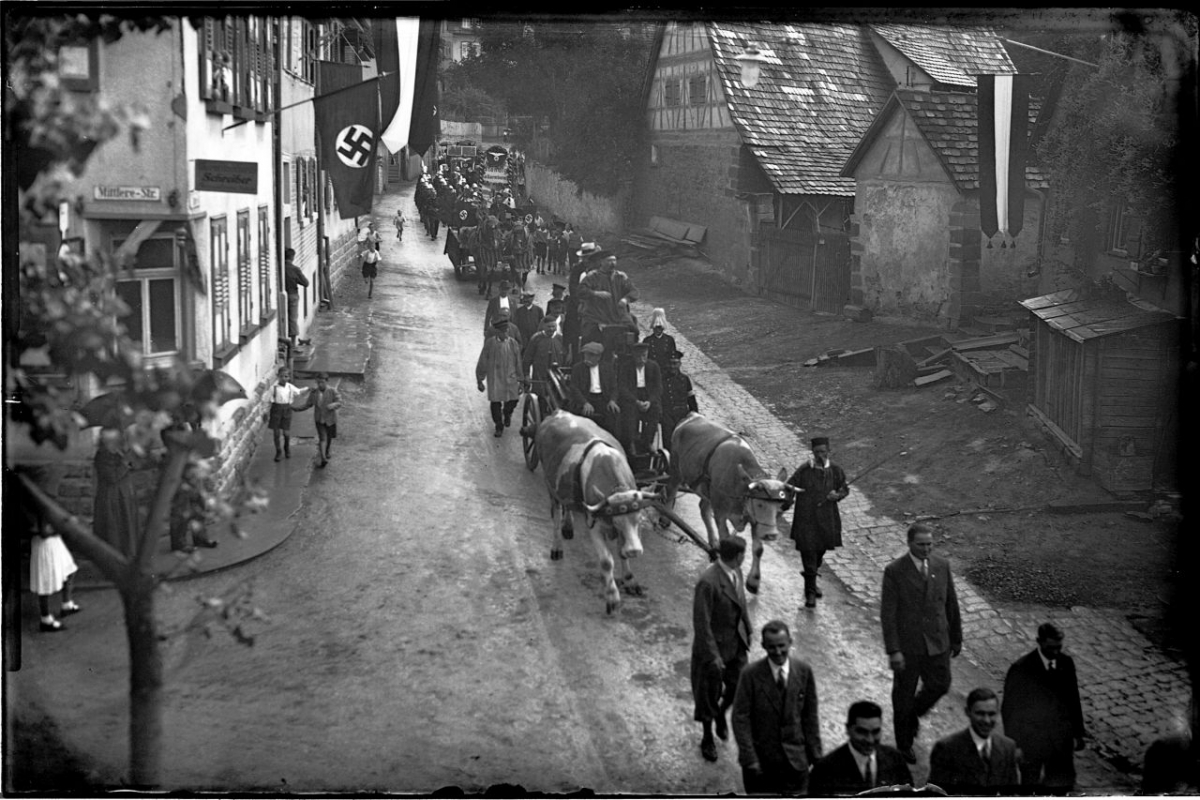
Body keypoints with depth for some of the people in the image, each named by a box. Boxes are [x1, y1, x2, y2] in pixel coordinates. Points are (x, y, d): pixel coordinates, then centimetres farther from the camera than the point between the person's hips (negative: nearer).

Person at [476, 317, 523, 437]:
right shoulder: (489, 343, -6)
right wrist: (480, 380, 6)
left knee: (512, 401, -1)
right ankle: (499, 426, 22)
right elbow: (482, 363, 2)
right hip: (494, 377, -1)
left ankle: (507, 413, 36)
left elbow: (518, 363, 6)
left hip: (510, 378, 1)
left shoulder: (513, 343, -2)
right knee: (495, 402, 0)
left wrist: (520, 380, 9)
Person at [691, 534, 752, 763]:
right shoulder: (708, 583, -30)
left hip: (736, 641, 7)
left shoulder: (736, 572, -4)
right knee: (710, 692, 11)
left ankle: (721, 713, 44)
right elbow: (701, 622, -25)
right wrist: (713, 656, -22)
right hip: (714, 643, -7)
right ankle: (707, 738, 32)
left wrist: (748, 629, 17)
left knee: (738, 685, 11)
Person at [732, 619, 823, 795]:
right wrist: (749, 759, -14)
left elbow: (810, 715, 4)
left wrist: (815, 754, 3)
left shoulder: (804, 671, -2)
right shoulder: (751, 675, -11)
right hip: (760, 759, -2)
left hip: (795, 759, 2)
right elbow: (740, 719, -9)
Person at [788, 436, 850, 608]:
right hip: (806, 518, -4)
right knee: (808, 553, -6)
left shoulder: (835, 470, -1)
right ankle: (810, 593, 1)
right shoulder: (804, 470, -11)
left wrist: (837, 495, -10)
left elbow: (844, 488, 11)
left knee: (821, 549, 19)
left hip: (827, 519, 4)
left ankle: (812, 581, 46)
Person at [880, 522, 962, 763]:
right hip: (907, 645, -4)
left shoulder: (942, 566, -2)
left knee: (939, 686, 11)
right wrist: (893, 651, -18)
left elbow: (951, 605, 7)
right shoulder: (894, 571, -15)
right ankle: (904, 744, 29)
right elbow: (887, 614, -15)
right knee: (904, 694, 10)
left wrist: (956, 638, 11)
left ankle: (912, 713, 42)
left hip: (938, 643, 4)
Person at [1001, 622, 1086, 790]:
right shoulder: (1020, 668, -15)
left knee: (1063, 786, 4)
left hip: (1061, 743, 3)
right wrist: (1013, 745, -5)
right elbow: (1009, 709, -8)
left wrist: (1078, 734, 10)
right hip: (1031, 743, -3)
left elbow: (1074, 699, 8)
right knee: (1030, 785, 10)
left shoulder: (1066, 663, -3)